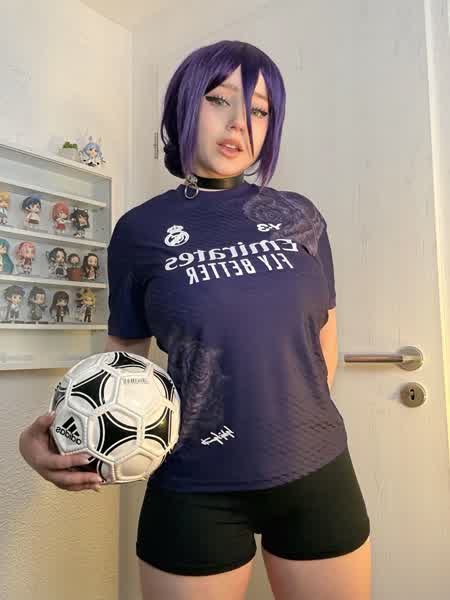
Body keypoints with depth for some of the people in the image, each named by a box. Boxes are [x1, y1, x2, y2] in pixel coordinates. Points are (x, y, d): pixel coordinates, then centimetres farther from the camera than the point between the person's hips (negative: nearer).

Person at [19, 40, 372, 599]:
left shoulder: (299, 216, 2)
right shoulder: (140, 229, -3)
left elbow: (323, 337, 10)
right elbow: (122, 355, 2)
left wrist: (299, 425, 8)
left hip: (319, 475, 3)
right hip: (196, 490, -2)